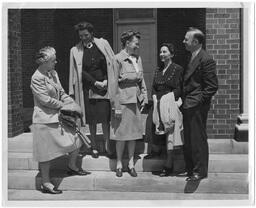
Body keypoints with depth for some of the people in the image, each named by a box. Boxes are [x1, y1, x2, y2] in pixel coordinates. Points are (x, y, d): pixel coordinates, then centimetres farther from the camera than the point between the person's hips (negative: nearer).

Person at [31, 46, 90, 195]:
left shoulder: (53, 73, 9)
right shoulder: (37, 78, -16)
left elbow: (61, 92, 14)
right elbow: (46, 100, -19)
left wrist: (71, 102, -2)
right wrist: (64, 105, -10)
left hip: (58, 116, 8)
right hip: (45, 119, -8)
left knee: (77, 137, 10)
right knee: (47, 152, 0)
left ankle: (72, 166, 34)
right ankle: (46, 183, 15)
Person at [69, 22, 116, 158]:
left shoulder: (103, 44, 3)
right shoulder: (75, 51, 1)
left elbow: (111, 64, 5)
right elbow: (79, 72, -1)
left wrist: (106, 81, -4)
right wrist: (96, 83, -8)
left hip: (104, 87, 0)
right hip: (88, 88, 0)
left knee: (105, 118, -1)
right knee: (92, 119, 5)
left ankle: (107, 145, 12)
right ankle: (94, 146, 18)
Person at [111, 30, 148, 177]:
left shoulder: (138, 58, 11)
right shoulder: (118, 59, -9)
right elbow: (115, 83, -10)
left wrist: (144, 97, 9)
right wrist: (116, 106, -12)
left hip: (136, 99, 6)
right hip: (124, 99, -6)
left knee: (134, 132, 10)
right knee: (121, 133, 3)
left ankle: (131, 163, 21)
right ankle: (119, 164, 17)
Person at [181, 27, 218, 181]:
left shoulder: (206, 60, -13)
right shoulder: (192, 58, 15)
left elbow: (212, 87, -15)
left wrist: (197, 101, -15)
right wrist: (184, 100, 12)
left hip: (197, 107, -9)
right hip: (188, 106, 9)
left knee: (198, 139, -1)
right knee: (188, 140, 14)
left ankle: (200, 171, 10)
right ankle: (191, 169, 24)